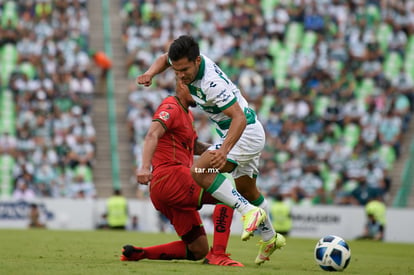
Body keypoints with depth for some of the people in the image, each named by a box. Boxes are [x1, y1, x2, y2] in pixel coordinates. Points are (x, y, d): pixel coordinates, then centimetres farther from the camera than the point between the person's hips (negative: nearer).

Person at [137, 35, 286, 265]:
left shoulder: (212, 83, -34)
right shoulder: (186, 61, -9)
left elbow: (239, 117, -38)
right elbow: (164, 58, 14)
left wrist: (224, 151, -51)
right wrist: (150, 73, -7)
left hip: (245, 132, -10)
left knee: (199, 172, -23)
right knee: (246, 190, 23)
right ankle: (270, 239, 40)